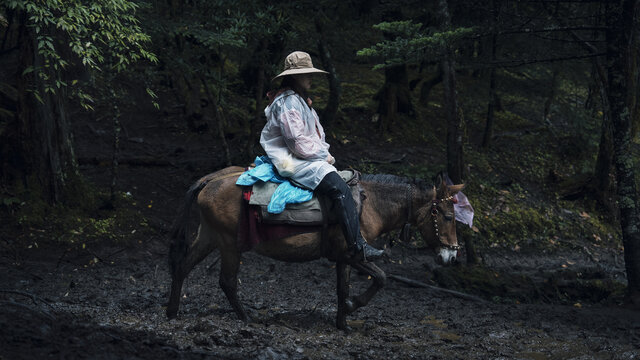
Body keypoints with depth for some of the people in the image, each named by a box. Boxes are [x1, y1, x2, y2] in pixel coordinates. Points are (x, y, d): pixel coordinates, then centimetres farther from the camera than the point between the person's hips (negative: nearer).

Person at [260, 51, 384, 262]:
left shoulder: (301, 100, 20)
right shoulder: (288, 102, -15)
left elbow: (317, 133, 24)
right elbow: (297, 142, -21)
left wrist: (325, 153, 6)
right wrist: (323, 156, -10)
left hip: (309, 158, 12)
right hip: (291, 162, -12)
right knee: (340, 190, -26)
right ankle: (357, 248, -32)